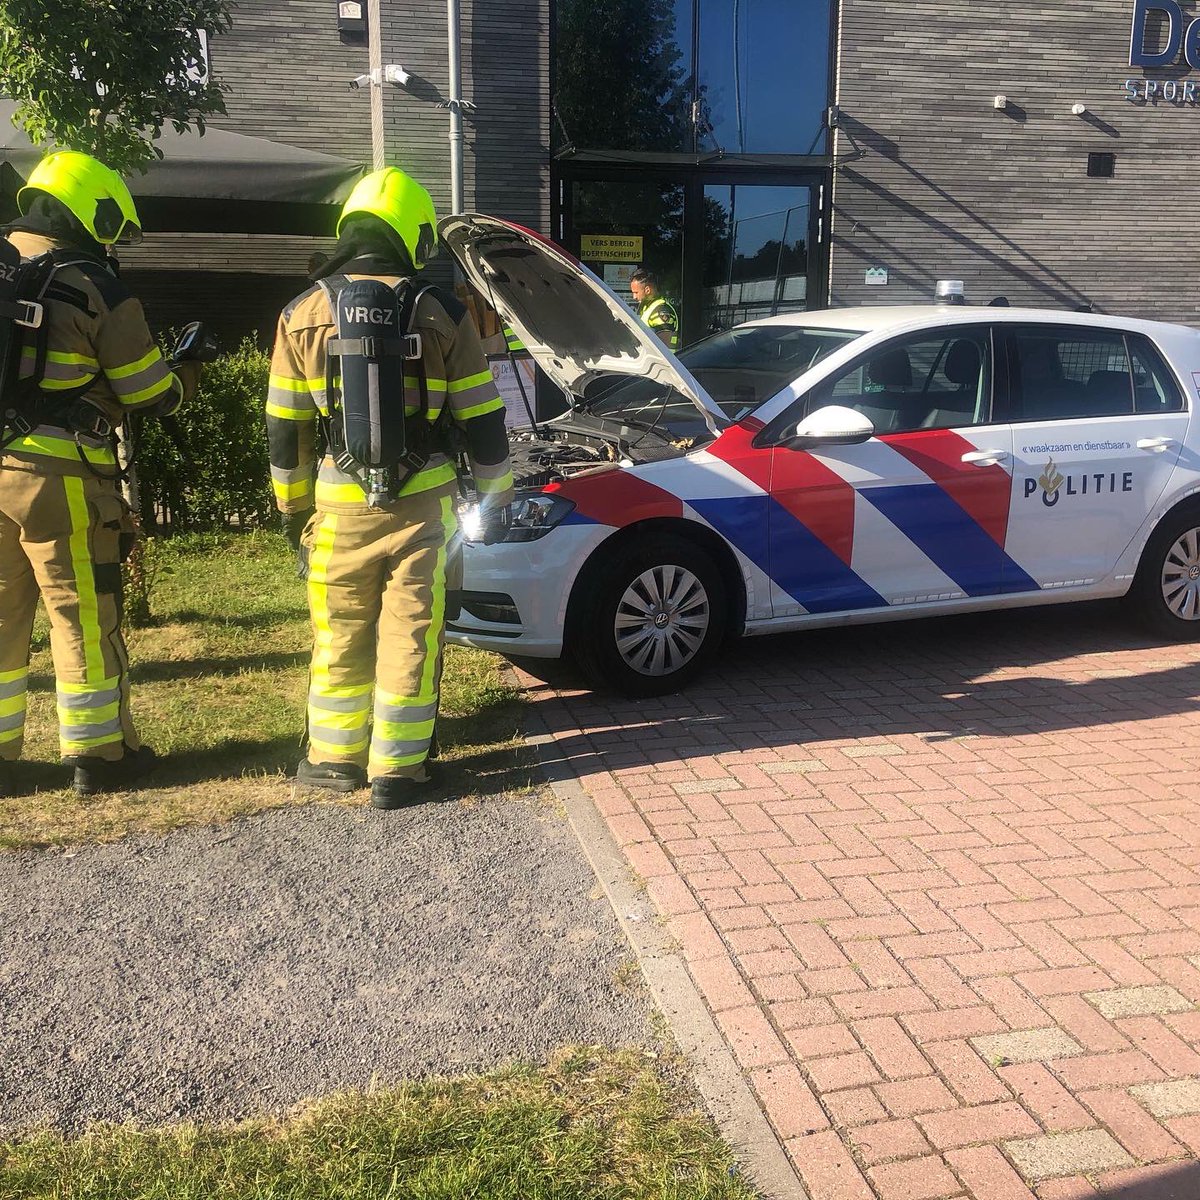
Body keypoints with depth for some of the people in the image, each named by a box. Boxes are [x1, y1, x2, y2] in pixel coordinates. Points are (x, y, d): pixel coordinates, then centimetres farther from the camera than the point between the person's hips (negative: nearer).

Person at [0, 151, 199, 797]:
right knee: (84, 618, 4)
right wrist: (185, 375, 17)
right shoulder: (97, 290, -8)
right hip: (60, 478, -6)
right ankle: (99, 755, 13)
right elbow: (151, 395, -3)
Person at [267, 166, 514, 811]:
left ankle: (336, 758, 26)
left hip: (340, 508, 1)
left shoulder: (304, 315, 1)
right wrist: (496, 498, 11)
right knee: (409, 637, 5)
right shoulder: (440, 314, -3)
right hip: (422, 504, -1)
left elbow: (285, 429, 5)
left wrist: (292, 507, 16)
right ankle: (396, 771, 10)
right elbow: (482, 420, 0)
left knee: (340, 636, 14)